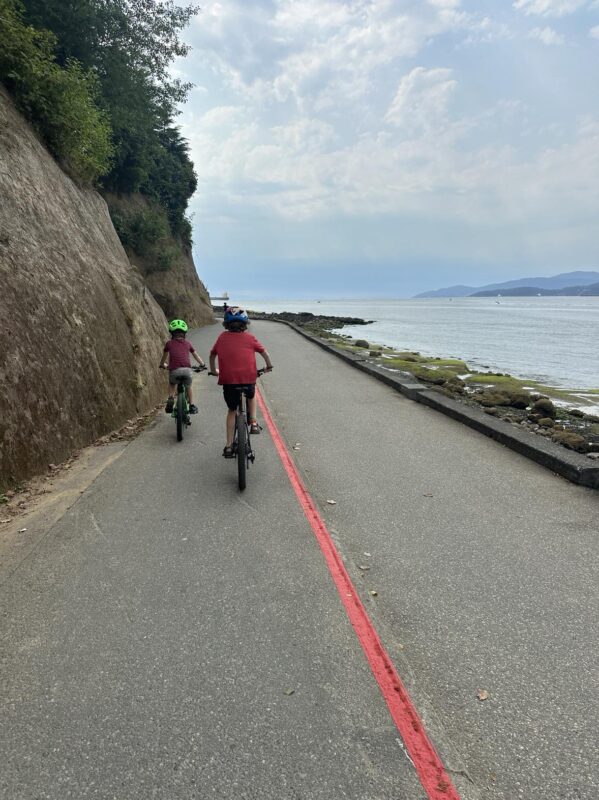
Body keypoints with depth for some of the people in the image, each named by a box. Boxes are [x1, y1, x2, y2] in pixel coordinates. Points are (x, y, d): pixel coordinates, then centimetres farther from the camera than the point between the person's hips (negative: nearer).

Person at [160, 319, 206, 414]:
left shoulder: (169, 344, 16)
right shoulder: (188, 343, 18)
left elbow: (164, 357, 31)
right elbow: (195, 355, 31)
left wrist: (162, 365, 51)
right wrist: (202, 364, 48)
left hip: (174, 370, 0)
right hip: (187, 369, 1)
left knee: (172, 384, 31)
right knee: (188, 387, 26)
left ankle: (171, 398, 11)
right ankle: (192, 406, 24)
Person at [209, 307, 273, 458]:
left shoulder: (222, 337, 8)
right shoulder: (250, 338, 5)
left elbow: (212, 355, 19)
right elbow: (263, 352, 17)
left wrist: (213, 370, 36)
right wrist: (269, 366, 36)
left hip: (228, 380, 1)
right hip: (248, 379, 0)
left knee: (232, 411, 17)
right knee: (251, 396, 34)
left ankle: (229, 446, 14)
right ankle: (253, 423, 21)